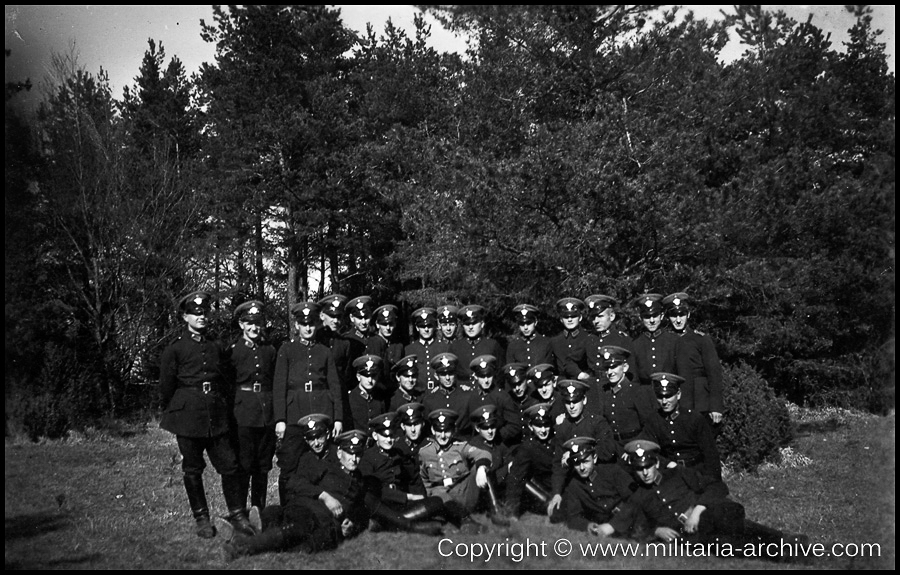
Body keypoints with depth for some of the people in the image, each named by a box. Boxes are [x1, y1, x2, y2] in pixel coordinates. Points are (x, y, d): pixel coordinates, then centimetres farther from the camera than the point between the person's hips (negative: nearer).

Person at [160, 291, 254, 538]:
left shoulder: (217, 348, 11)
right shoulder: (175, 349, -1)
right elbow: (166, 386, 2)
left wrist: (223, 406, 12)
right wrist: (170, 415, 6)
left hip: (217, 417, 3)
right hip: (187, 416, -3)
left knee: (230, 466, -1)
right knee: (192, 470, 6)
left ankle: (238, 514, 11)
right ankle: (201, 518, 19)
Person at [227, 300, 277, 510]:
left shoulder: (270, 350, 10)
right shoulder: (233, 351, 0)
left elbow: (276, 384, 11)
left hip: (267, 413, 4)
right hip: (243, 413, -3)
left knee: (263, 466, 9)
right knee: (243, 465, -2)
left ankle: (259, 510, 20)